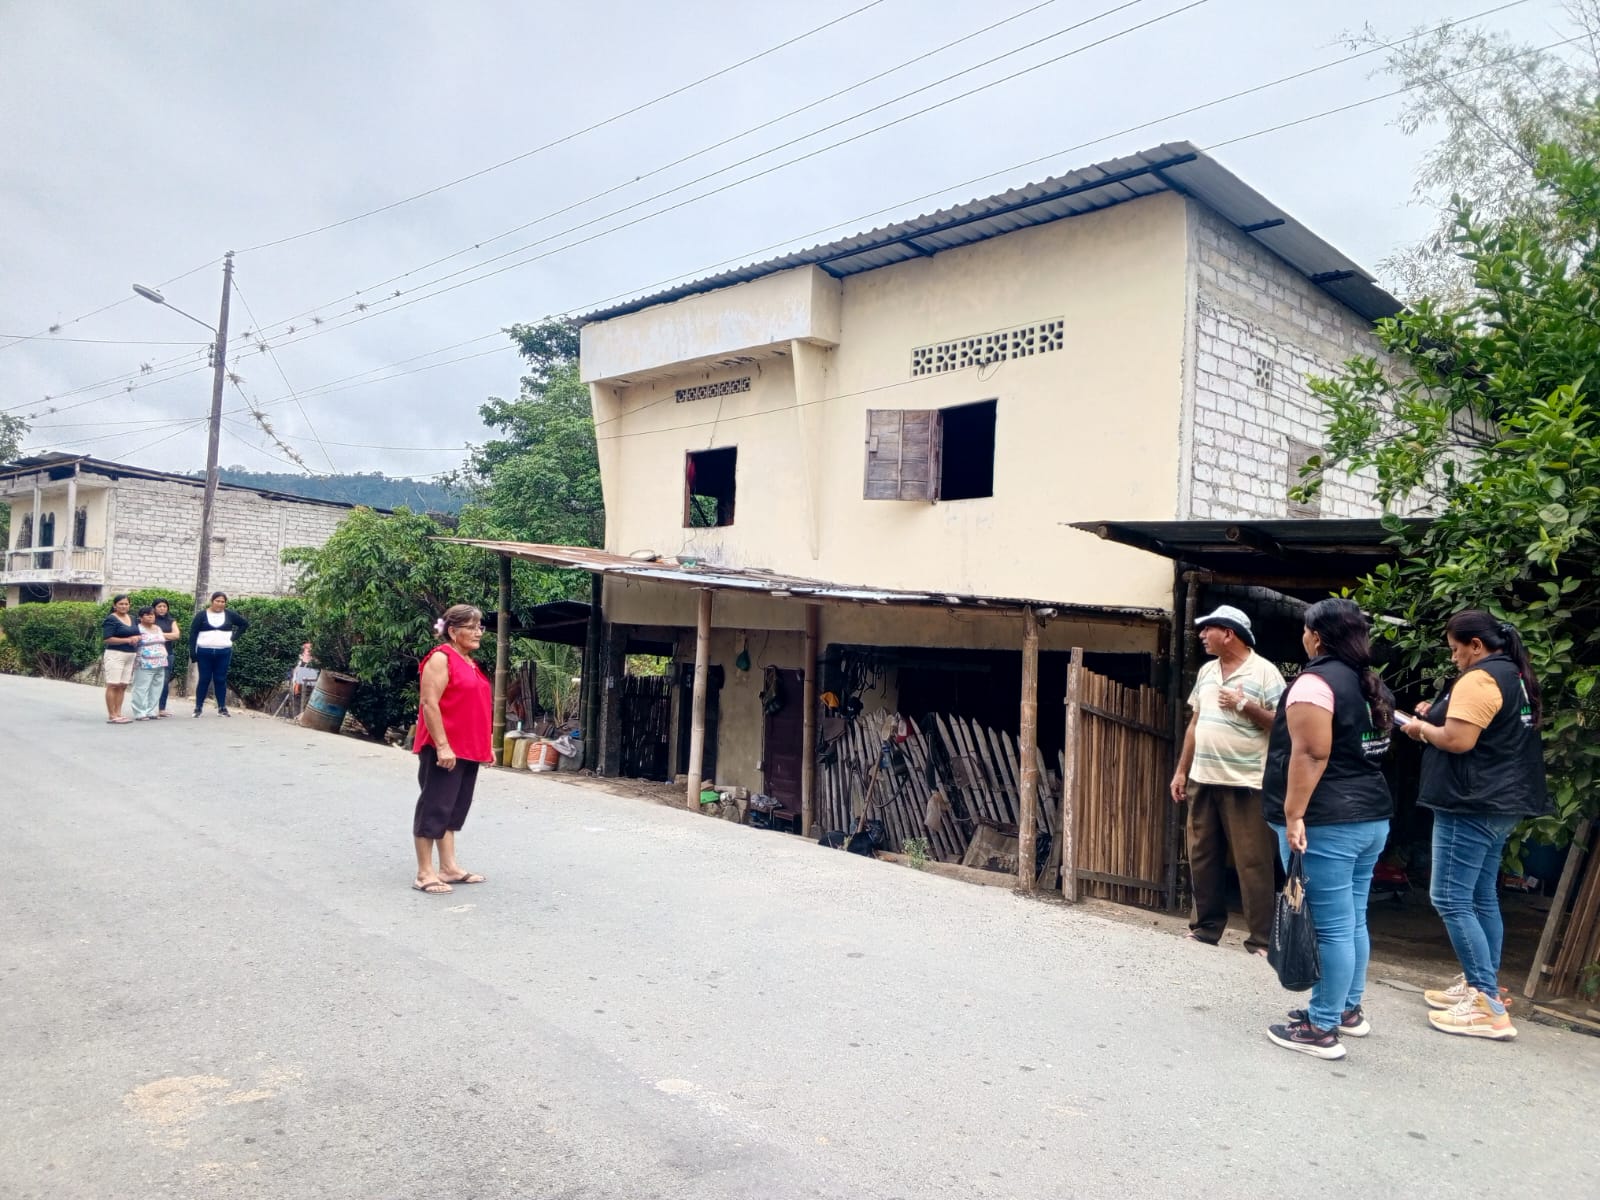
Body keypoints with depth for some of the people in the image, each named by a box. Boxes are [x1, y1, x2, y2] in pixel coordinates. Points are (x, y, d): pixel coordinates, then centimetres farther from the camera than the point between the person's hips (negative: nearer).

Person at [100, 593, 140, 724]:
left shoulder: (131, 619, 15)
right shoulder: (111, 619, -7)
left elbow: (136, 633, 26)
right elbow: (107, 639, -15)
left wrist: (136, 638, 2)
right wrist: (128, 640, -16)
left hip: (130, 655, 7)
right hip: (115, 654, -7)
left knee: (123, 686, 7)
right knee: (113, 685, -6)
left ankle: (118, 713, 11)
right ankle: (111, 716, -6)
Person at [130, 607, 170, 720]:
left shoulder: (158, 628, 17)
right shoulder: (138, 629, -4)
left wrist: (164, 657, 20)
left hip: (160, 665, 7)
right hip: (145, 665, -7)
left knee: (156, 690, 6)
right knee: (142, 690, -7)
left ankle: (151, 712, 12)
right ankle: (140, 714, -5)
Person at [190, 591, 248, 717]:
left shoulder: (229, 614, 5)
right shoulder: (202, 615, 0)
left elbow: (245, 624, 15)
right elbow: (193, 633, -1)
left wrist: (234, 636, 4)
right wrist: (192, 652, -8)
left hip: (224, 652, 1)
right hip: (204, 652, -1)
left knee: (221, 680, 4)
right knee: (204, 680, 1)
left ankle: (222, 708, 8)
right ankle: (198, 707, 9)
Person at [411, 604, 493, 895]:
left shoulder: (470, 663, 16)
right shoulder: (441, 658, -11)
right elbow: (429, 703, -18)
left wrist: (486, 745, 19)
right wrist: (442, 746, -23)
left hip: (468, 750, 9)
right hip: (444, 750, -9)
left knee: (455, 809, 13)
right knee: (435, 808, -4)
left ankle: (448, 867, 20)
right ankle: (424, 873, 3)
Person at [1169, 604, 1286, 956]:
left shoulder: (1265, 671, -6)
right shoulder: (1207, 671, 14)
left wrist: (1244, 705, -17)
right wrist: (1181, 770, 15)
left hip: (1245, 783, -6)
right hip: (1202, 780, 7)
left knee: (1253, 863, -3)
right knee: (1202, 858, 11)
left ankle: (1261, 940, 3)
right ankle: (1206, 926, 22)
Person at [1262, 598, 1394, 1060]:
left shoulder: (1315, 681, -14)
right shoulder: (1373, 685, 13)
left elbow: (1310, 754, -21)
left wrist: (1294, 816, -21)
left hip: (1327, 823, -9)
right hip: (1372, 817, 9)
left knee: (1329, 926, -4)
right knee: (1351, 921, 17)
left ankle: (1321, 1029, 3)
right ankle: (1348, 1009, 29)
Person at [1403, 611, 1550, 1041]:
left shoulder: (1479, 679, -17)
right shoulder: (1517, 677, 16)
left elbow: (1457, 740, -24)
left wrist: (1421, 727, -6)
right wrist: (1437, 715, 13)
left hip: (1471, 805, -11)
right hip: (1501, 803, 11)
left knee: (1450, 899, -8)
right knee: (1481, 898, 16)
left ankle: (1490, 1008, -9)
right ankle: (1483, 987, 23)